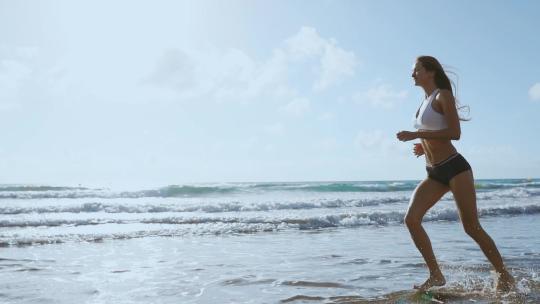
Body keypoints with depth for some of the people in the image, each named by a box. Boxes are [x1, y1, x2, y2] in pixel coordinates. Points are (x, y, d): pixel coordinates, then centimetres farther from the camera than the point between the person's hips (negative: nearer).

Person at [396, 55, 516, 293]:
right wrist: (424, 146, 9)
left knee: (471, 227, -5)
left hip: (455, 168, -7)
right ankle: (436, 276, -3)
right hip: (434, 174, 7)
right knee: (411, 219, -10)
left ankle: (505, 277, 12)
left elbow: (454, 133, -18)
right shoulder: (425, 102, 18)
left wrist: (416, 135, -20)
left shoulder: (443, 95, -5)